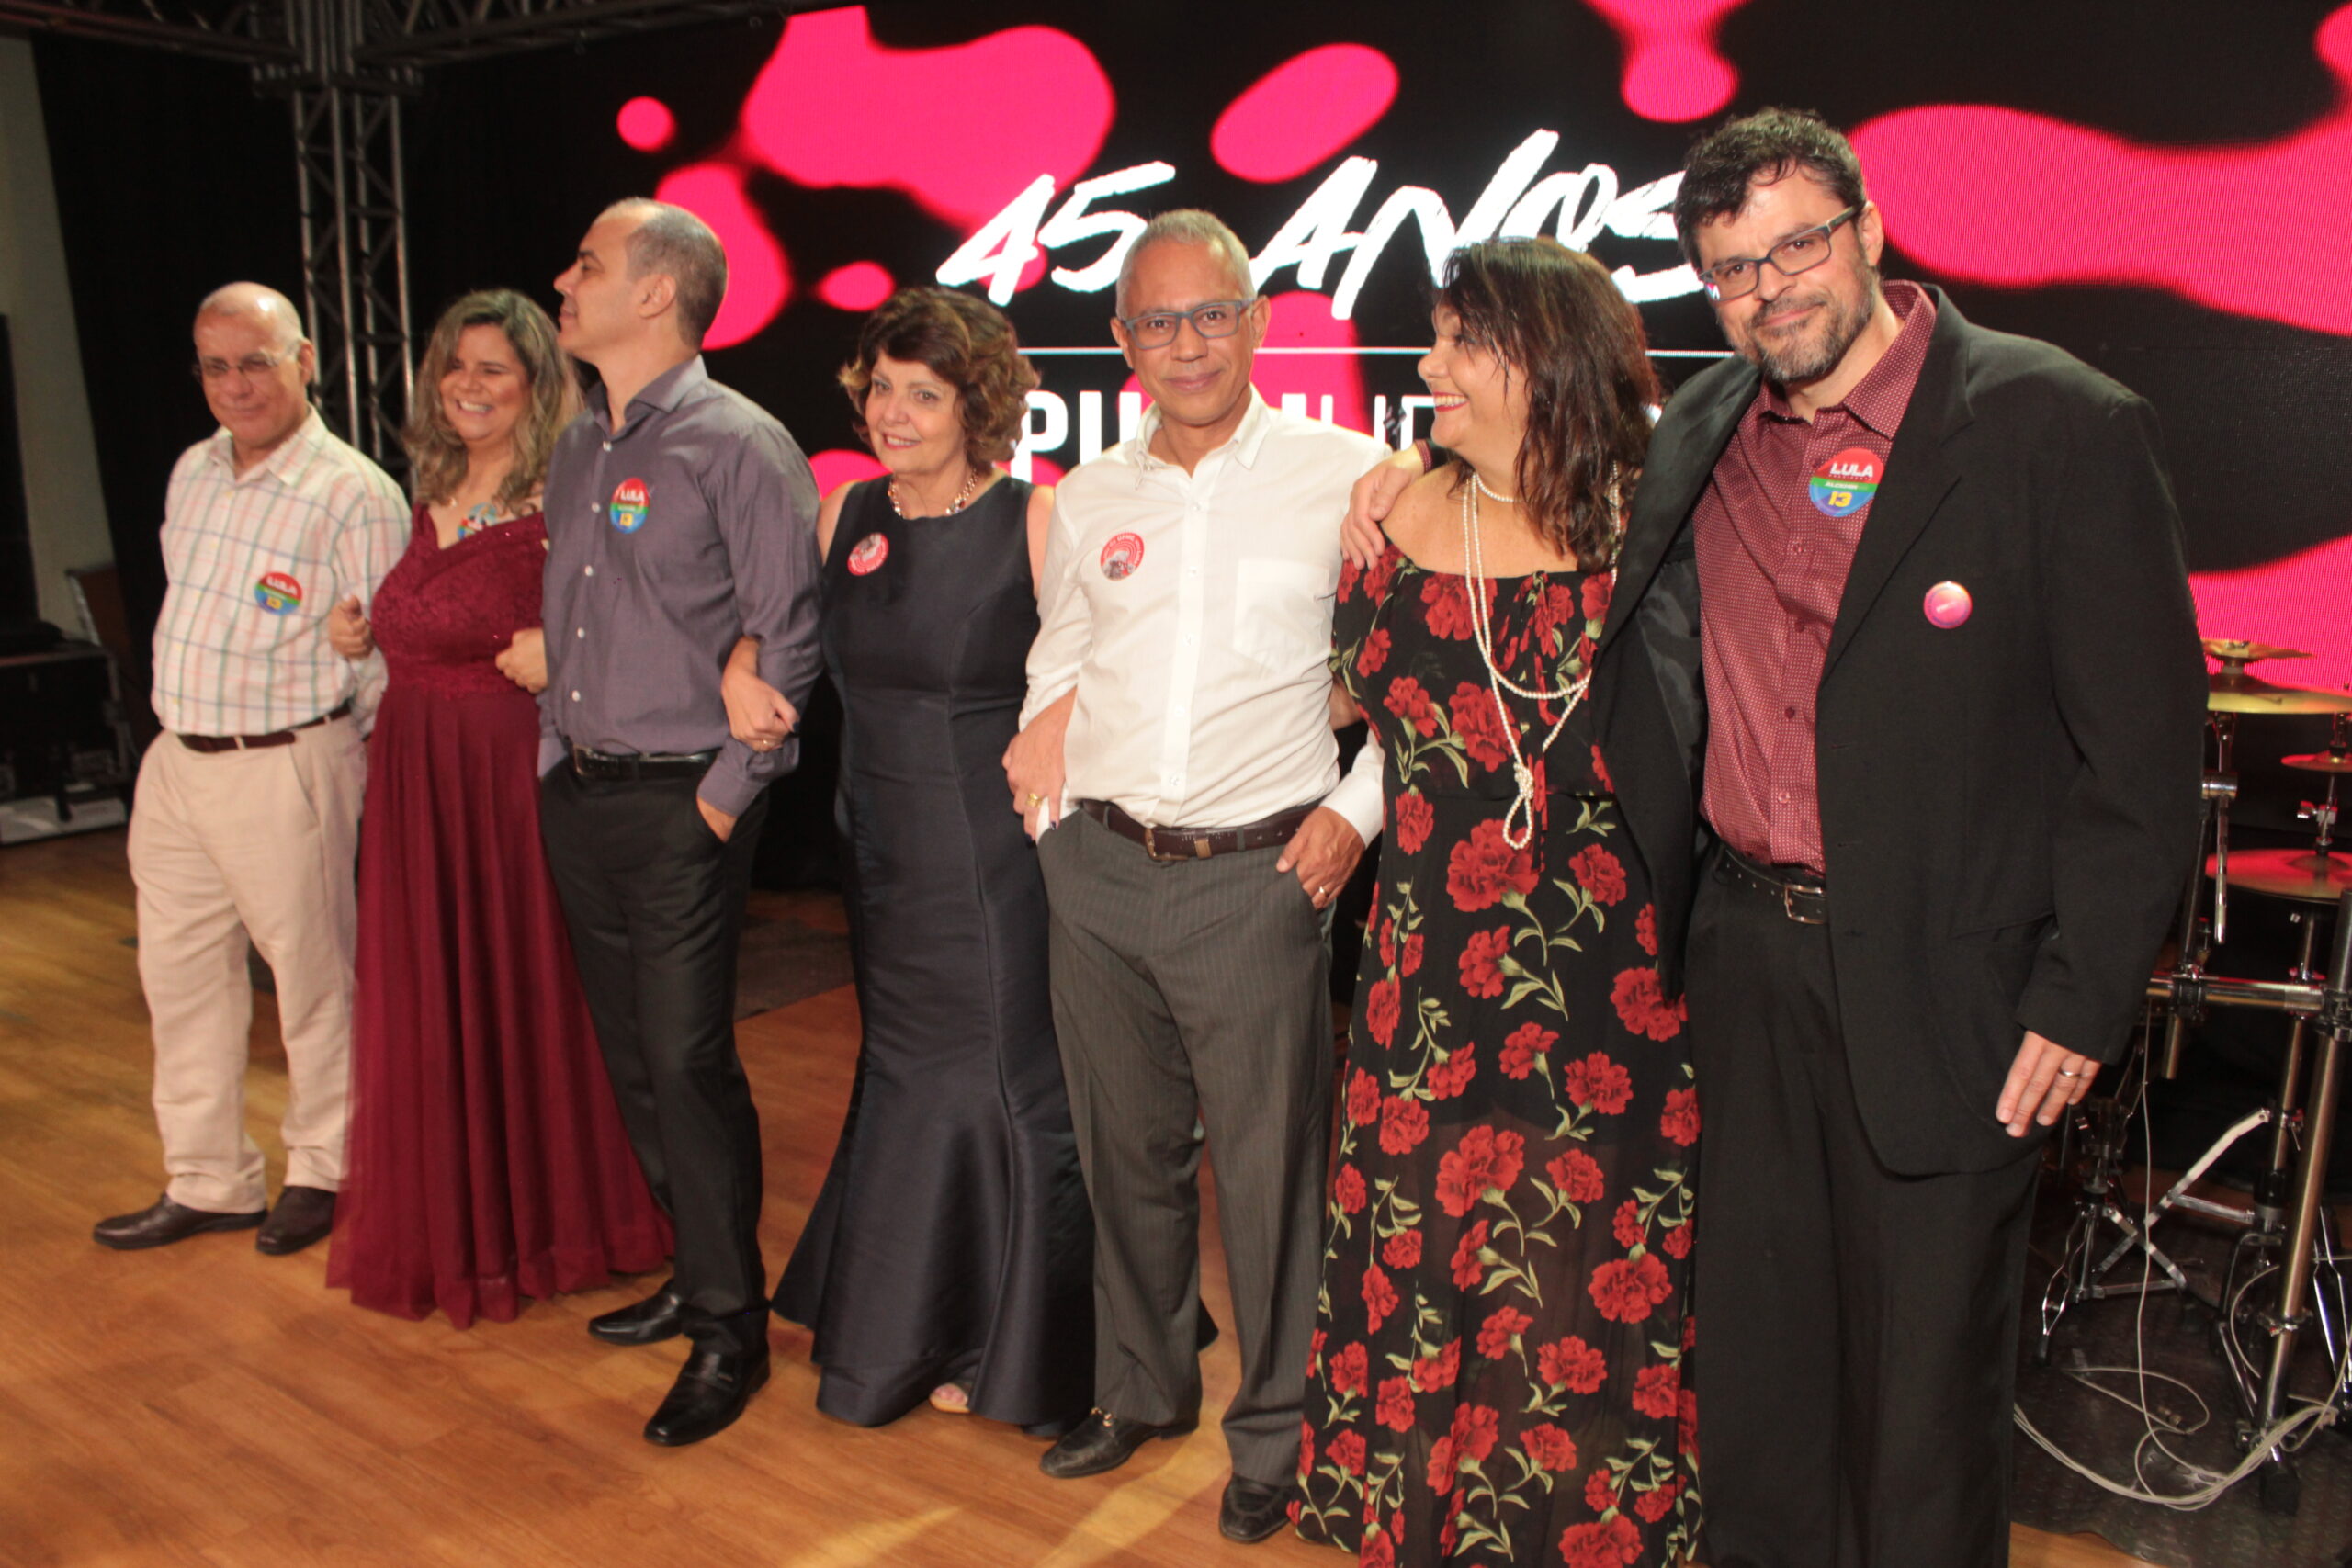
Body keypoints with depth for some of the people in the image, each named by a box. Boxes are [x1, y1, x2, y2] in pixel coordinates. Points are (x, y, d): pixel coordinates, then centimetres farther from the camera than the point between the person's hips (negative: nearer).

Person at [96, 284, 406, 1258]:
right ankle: (207, 1184, 28)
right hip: (176, 765, 8)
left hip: (286, 770, -8)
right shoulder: (193, 472, 10)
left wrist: (311, 739, -5)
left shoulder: (353, 495, -14)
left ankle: (322, 1174, 23)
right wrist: (192, 719, 17)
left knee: (312, 978, 4)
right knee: (181, 977, 14)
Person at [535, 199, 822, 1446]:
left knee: (688, 1062, -5)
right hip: (580, 794, 8)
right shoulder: (577, 446, 14)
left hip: (682, 805, -8)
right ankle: (696, 1271, 30)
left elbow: (787, 640, -13)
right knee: (632, 1058, 14)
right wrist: (555, 754, 13)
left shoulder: (739, 445, -10)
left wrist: (727, 793, -13)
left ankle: (730, 1330, 9)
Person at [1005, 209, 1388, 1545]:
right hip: (1101, 872, 4)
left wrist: (1360, 805, -5)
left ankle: (1277, 1436, 25)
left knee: (1270, 1167, 4)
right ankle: (1142, 1386, 38)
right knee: (1126, 1149, 17)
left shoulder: (1346, 473, -4)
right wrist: (1048, 803, 10)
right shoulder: (1088, 498, 9)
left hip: (1258, 874, -4)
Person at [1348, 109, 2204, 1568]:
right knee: (1755, 1325, 18)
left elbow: (2143, 745, -9)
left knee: (1926, 1351, 10)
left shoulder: (2062, 427, -10)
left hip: (1945, 978, -4)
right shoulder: (1697, 438, 6)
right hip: (1745, 953, 5)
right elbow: (1637, 691, 16)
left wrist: (2084, 999, -11)